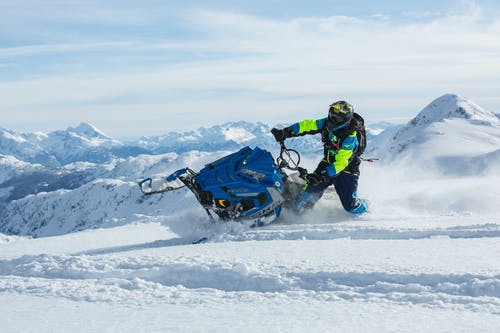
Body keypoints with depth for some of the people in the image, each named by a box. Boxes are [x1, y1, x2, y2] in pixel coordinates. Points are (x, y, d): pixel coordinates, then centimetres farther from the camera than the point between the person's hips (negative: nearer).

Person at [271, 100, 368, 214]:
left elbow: (341, 163, -35)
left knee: (350, 206, -4)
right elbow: (308, 125, -11)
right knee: (312, 188, -11)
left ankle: (363, 206, 29)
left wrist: (321, 176, -43)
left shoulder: (350, 138, -31)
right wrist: (285, 132, -21)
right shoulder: (327, 123, -13)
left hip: (346, 169, -5)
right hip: (328, 162, 5)